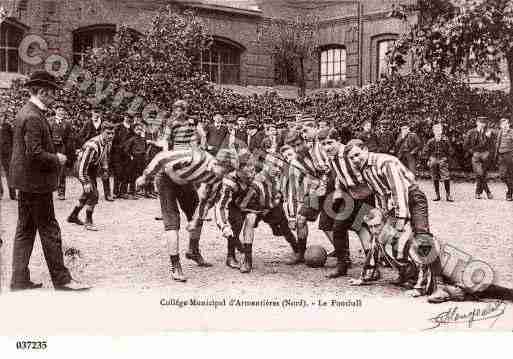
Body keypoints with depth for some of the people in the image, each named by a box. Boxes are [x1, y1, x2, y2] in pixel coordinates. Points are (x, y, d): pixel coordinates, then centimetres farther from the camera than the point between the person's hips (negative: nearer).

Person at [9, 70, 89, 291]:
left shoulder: (25, 113, 14)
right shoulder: (33, 117, -19)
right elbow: (35, 153, -25)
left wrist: (54, 158, 13)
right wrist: (56, 159, -10)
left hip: (25, 181, 10)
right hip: (36, 181, -10)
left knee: (25, 230, 12)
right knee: (49, 231, -3)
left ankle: (20, 279, 17)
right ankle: (61, 279, 5)